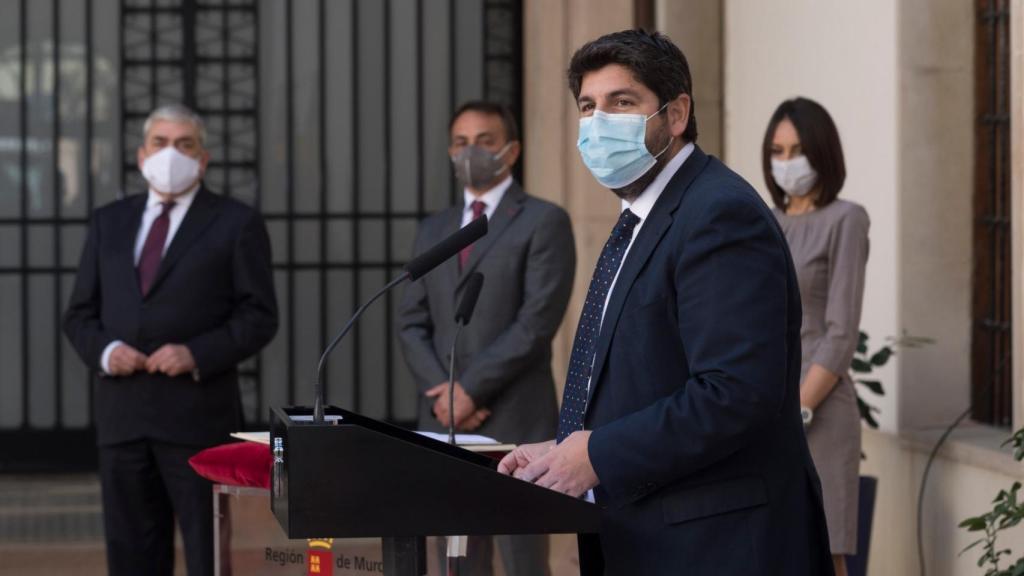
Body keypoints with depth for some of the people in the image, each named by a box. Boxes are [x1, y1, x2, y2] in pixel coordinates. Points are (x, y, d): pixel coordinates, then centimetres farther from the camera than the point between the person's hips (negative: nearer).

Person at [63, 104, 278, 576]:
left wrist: (196, 354, -15)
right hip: (121, 413, 4)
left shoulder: (236, 223, 3)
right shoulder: (109, 222, 16)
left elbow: (259, 316, -2)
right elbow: (79, 314, 15)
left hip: (198, 413, -4)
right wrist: (104, 350, -6)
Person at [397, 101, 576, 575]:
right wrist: (441, 392, -6)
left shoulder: (543, 222, -1)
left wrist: (470, 388, -14)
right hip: (444, 420, 6)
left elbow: (537, 322, -11)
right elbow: (412, 323, 12)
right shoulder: (434, 230, 17)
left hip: (515, 422, -6)